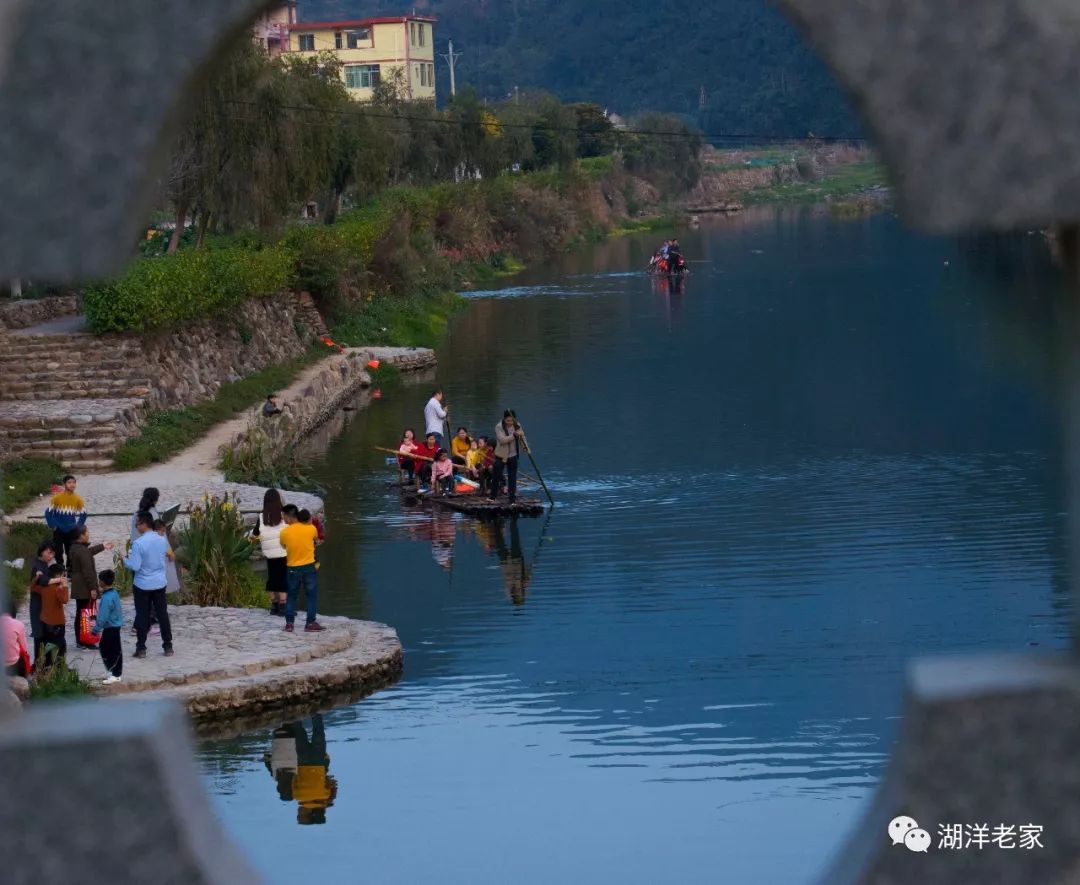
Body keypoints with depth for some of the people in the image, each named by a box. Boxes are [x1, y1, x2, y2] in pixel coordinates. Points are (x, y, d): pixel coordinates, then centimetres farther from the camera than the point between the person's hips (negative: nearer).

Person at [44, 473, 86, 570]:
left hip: (72, 532, 1)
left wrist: (77, 526, 2)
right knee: (58, 552, 3)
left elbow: (83, 514, 9)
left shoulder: (78, 499, -3)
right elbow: (48, 512, -2)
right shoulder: (57, 498, -9)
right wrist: (53, 526, -5)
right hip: (58, 531, -1)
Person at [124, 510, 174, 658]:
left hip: (142, 585, -4)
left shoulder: (138, 543, -19)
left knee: (142, 616, 4)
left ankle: (141, 648, 7)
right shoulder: (162, 540, -1)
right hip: (159, 583, 4)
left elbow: (135, 566, -20)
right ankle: (168, 646, 13)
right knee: (162, 614, 10)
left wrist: (125, 560, 1)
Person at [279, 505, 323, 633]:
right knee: (312, 596, 8)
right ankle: (310, 623, 6)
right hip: (309, 567, 0)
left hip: (292, 569, 1)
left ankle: (289, 623, 10)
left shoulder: (284, 533, -10)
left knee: (291, 596, 14)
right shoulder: (311, 529, -8)